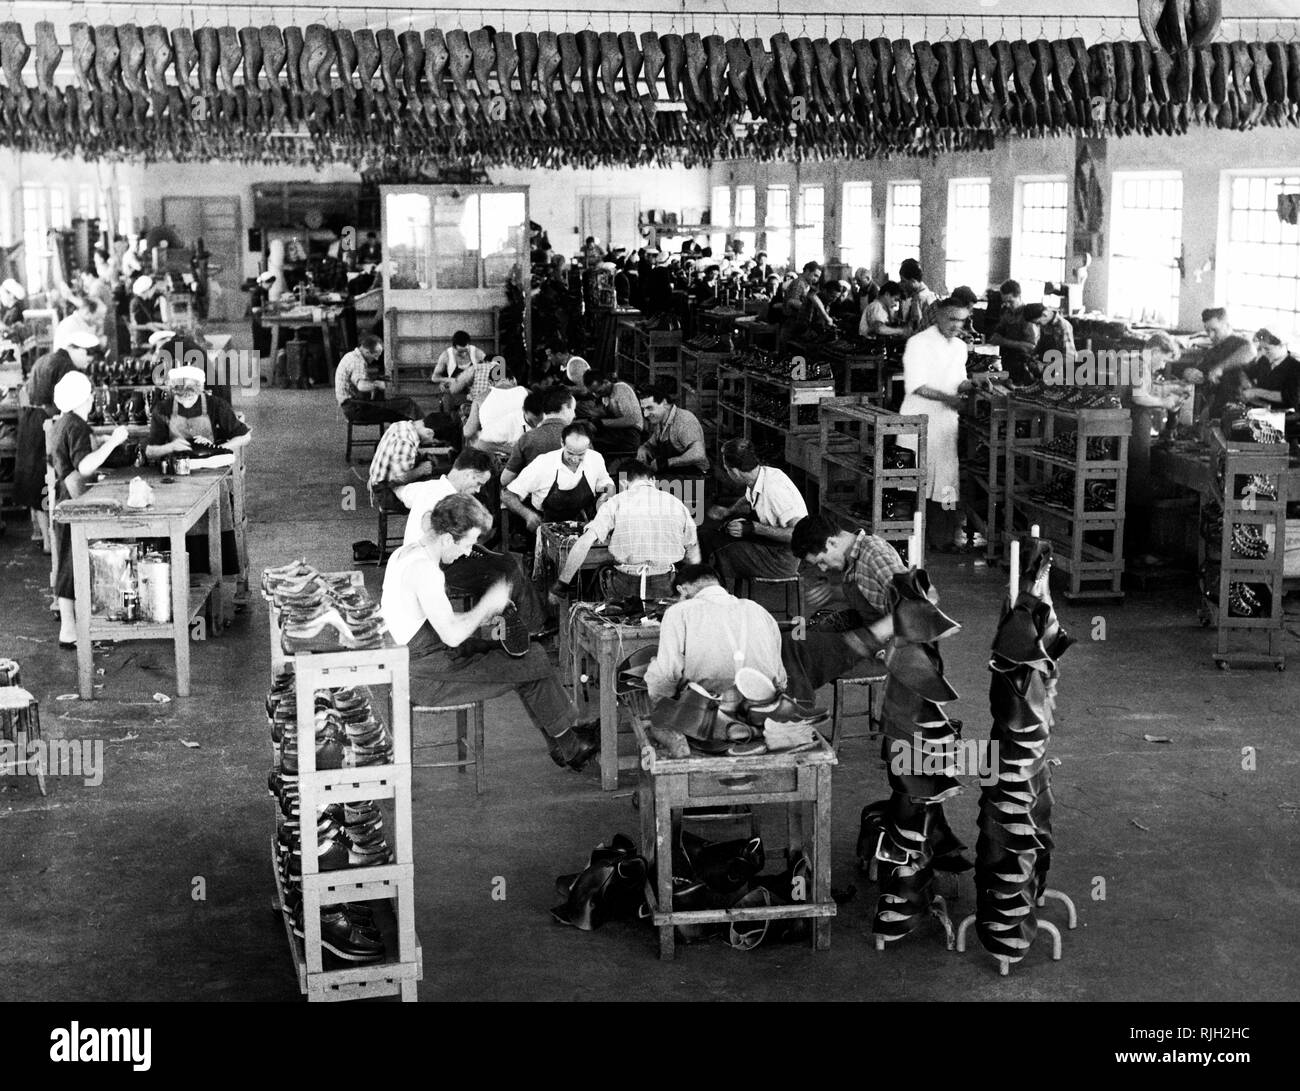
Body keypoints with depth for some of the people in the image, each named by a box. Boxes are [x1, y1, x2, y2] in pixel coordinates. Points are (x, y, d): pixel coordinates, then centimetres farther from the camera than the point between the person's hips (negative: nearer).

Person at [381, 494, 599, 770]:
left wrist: (482, 617, 10)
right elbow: (452, 635, -29)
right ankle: (569, 745, 12)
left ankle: (561, 745, 18)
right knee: (535, 664, -8)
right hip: (427, 679, -11)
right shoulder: (423, 569, -25)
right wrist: (488, 604, -14)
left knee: (529, 653, 13)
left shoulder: (404, 553, 9)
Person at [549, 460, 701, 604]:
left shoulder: (617, 503, 0)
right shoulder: (676, 504, 6)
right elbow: (694, 559, 11)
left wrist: (561, 585, -6)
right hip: (664, 586, 2)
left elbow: (584, 544, -10)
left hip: (624, 585, -2)